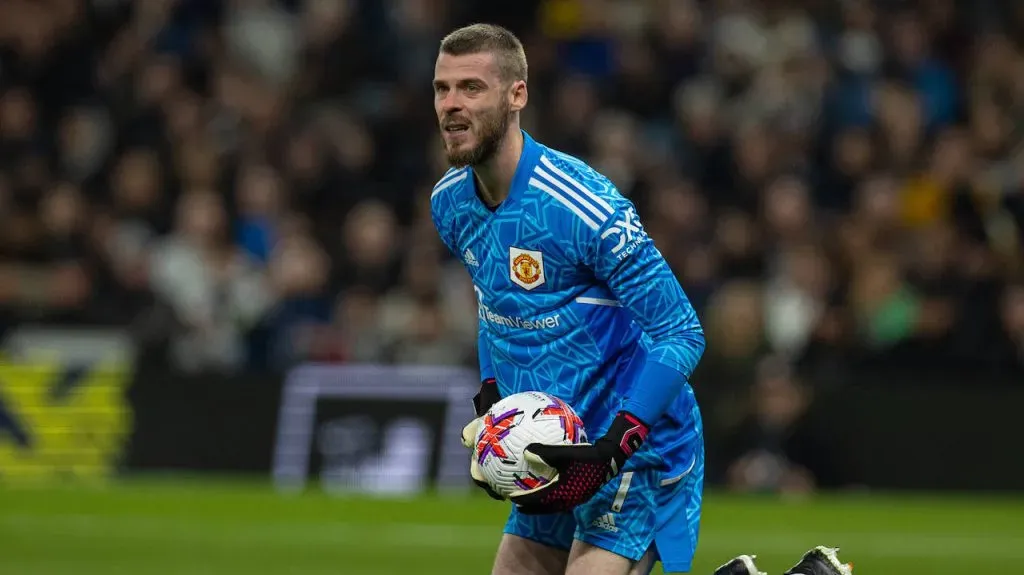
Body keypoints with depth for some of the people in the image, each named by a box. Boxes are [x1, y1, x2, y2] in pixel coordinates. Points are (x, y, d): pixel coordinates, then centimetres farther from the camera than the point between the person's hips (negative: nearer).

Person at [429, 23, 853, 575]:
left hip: (638, 449, -8)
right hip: (554, 449, 8)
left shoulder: (585, 207, -23)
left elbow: (681, 335, -19)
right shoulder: (449, 201, 1)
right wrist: (489, 405, 7)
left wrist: (612, 449, -25)